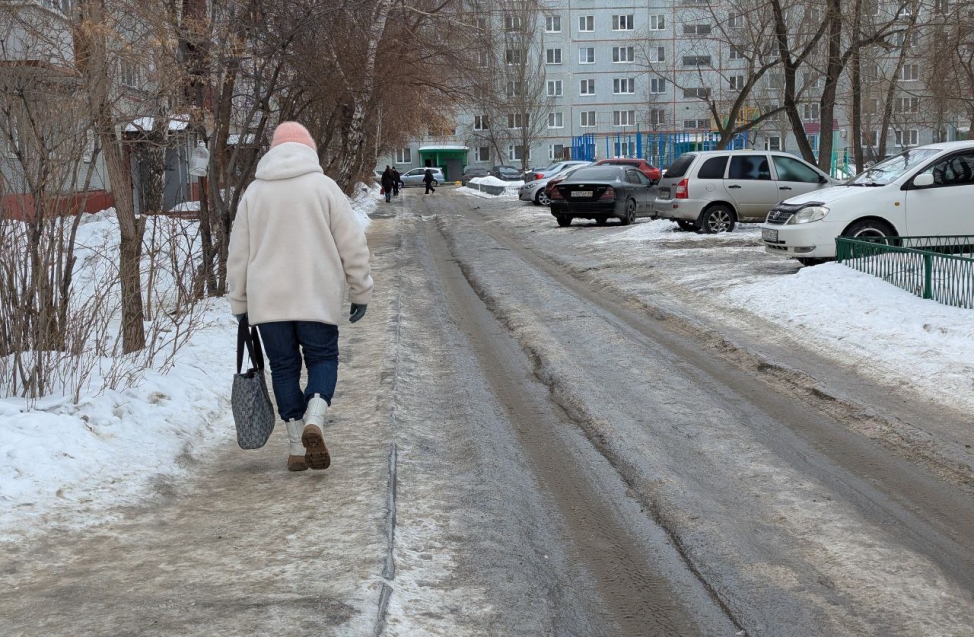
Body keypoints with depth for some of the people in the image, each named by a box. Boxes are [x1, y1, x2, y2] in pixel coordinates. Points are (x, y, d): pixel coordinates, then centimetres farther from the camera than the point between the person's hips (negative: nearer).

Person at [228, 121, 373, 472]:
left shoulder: (253, 192, 7)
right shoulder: (324, 186, -1)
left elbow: (238, 254, 9)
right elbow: (353, 245, -3)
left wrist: (239, 303, 16)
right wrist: (361, 292, 6)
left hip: (267, 300, 2)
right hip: (317, 298, -2)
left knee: (284, 366, 10)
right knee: (323, 358, 10)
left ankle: (296, 446, 9)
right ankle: (314, 419, -16)